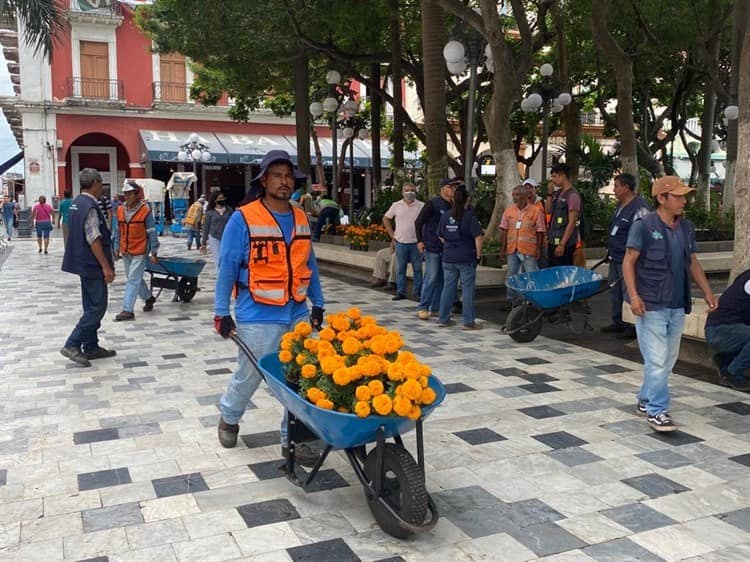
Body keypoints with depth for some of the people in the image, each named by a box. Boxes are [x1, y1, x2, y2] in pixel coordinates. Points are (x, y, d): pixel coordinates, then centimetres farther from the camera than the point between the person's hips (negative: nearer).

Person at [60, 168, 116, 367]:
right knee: (97, 307, -5)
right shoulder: (90, 207, -19)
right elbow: (94, 240, -23)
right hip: (92, 264, -10)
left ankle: (91, 347, 21)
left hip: (83, 263, 10)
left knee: (91, 306, 15)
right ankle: (72, 345, -4)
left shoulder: (77, 203, 11)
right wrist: (106, 266, -20)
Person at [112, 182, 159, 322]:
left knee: (133, 280, -8)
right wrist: (116, 249, 13)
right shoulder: (120, 210, 5)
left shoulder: (145, 210, -11)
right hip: (125, 252, 6)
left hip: (140, 252, -6)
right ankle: (149, 298, 38)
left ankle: (128, 310, -8)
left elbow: (152, 233, -8)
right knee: (136, 278, 17)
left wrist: (154, 253, -8)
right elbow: (118, 232, 14)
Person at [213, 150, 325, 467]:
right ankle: (229, 417, 40)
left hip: (298, 315, 5)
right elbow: (227, 268, -8)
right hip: (258, 317, -4)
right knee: (249, 375, 10)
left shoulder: (302, 220, 8)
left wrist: (318, 304, 14)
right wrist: (222, 313, -9)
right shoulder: (243, 219, -9)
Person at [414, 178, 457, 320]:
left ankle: (436, 308, 16)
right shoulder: (433, 203, -7)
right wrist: (420, 241, -8)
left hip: (446, 248, 6)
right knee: (431, 278, -7)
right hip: (432, 247, -6)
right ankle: (422, 308, 2)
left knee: (442, 279, 8)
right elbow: (418, 222, -5)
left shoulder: (452, 206, 10)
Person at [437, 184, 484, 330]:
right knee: (467, 289, 3)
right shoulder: (469, 217, -12)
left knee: (448, 287, 12)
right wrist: (478, 254, -5)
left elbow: (440, 236, 11)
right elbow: (479, 237, -16)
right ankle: (469, 322, 7)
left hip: (448, 258, 5)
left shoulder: (445, 216, 2)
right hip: (466, 259, -4)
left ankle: (443, 319, 17)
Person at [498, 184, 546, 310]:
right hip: (512, 249, 4)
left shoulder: (536, 211, -4)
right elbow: (504, 231, 8)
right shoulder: (509, 211, 7)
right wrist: (502, 248, 4)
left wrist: (538, 249, -5)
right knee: (511, 275, 11)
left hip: (529, 250, -4)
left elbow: (540, 232, -3)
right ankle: (510, 300, 21)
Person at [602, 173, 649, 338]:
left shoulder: (639, 208, -17)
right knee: (615, 291, 16)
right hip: (615, 257, 10)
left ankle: (636, 326, 2)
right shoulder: (620, 205, 14)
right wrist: (609, 250, 24)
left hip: (627, 260, -10)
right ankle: (617, 322, 27)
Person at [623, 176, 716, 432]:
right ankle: (657, 411, 2)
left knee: (668, 359, 13)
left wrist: (708, 293, 14)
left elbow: (693, 262, 18)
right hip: (651, 305, -7)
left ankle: (645, 401, 28)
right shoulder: (644, 226, -9)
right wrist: (634, 295, -19)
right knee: (657, 360, -7)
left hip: (677, 306, 7)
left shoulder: (687, 227, 11)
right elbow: (629, 262, -10)